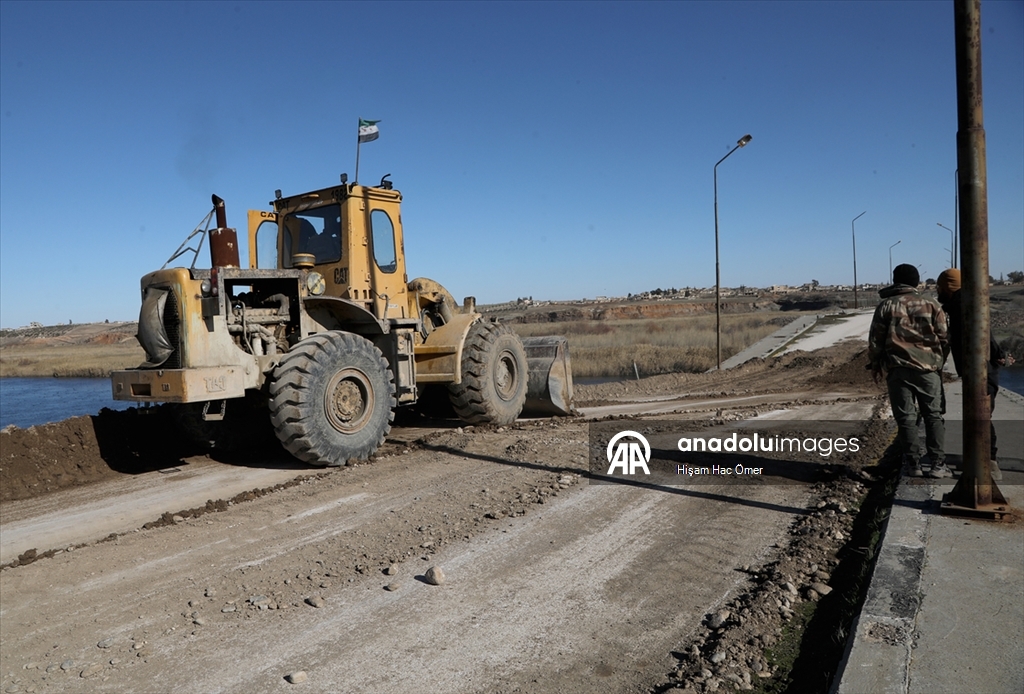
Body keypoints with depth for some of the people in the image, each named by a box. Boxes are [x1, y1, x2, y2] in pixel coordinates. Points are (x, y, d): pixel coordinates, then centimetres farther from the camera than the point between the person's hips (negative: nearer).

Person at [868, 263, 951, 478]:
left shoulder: (886, 305, 1)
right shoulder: (931, 305, 5)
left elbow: (875, 339, 1)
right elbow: (945, 338, 7)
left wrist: (875, 365, 11)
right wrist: (939, 361, 20)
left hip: (898, 370, -1)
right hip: (928, 369, 1)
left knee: (906, 417, 3)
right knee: (933, 415, 9)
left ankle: (914, 464, 5)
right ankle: (938, 464, 4)